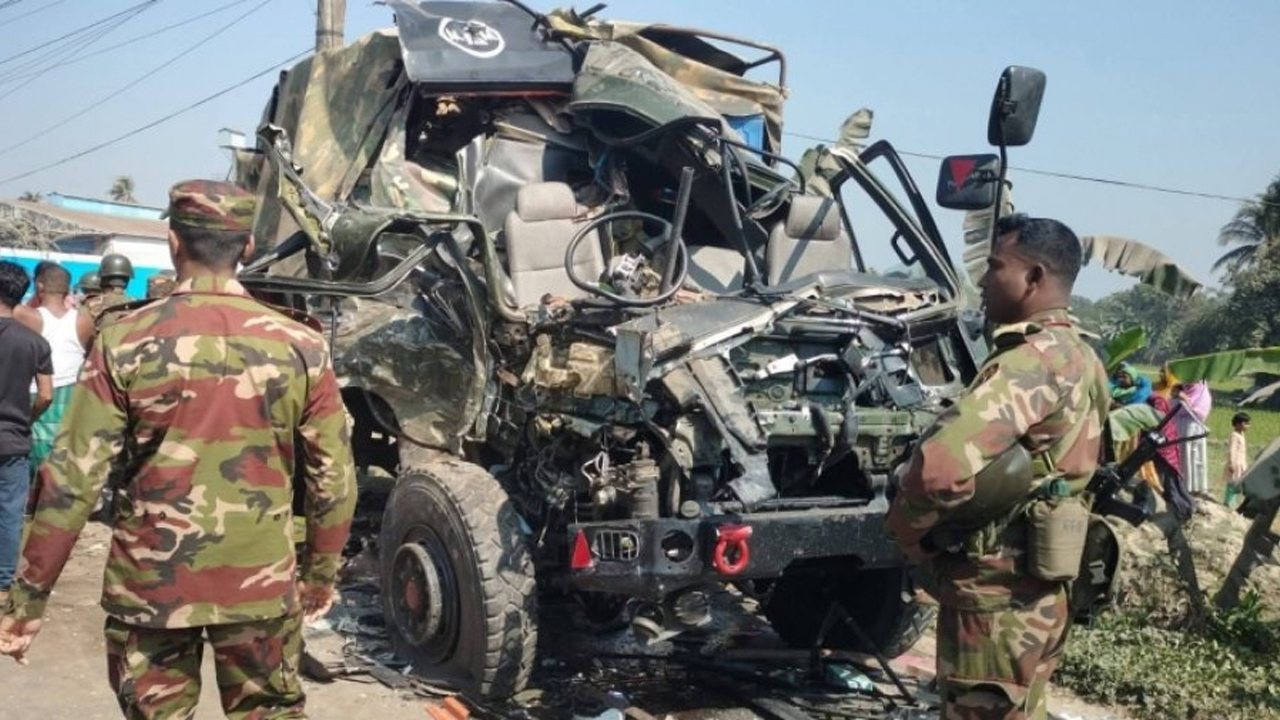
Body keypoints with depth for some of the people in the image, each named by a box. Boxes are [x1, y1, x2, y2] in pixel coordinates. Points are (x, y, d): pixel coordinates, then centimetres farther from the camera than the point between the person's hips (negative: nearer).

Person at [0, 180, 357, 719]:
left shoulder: (125, 341, -8)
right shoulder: (300, 346, -5)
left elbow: (73, 477, -9)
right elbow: (333, 477, -1)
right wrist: (322, 571, 13)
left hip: (149, 586, 0)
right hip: (262, 586, 1)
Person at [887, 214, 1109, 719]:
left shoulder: (1034, 361, -23)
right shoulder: (1077, 357, 10)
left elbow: (940, 467, -36)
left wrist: (907, 530, -16)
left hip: (995, 601, -9)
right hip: (1036, 594, 10)